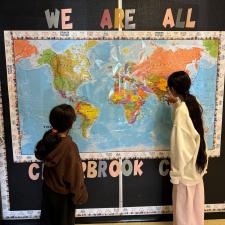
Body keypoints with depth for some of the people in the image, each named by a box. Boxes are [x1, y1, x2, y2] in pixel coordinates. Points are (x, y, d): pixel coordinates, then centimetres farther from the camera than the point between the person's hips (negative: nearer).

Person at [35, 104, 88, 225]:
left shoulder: (48, 138, -14)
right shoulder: (70, 146, -34)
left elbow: (39, 154, 7)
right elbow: (75, 173, -24)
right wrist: (79, 194, -9)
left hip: (48, 187, 6)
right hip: (63, 192, -6)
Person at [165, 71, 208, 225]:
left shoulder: (181, 111, -24)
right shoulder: (193, 103, 1)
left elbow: (180, 144, -24)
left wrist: (176, 173, -18)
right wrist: (176, 103, 22)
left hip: (186, 165, -8)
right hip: (197, 161, 8)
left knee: (183, 204, 8)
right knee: (195, 202, 21)